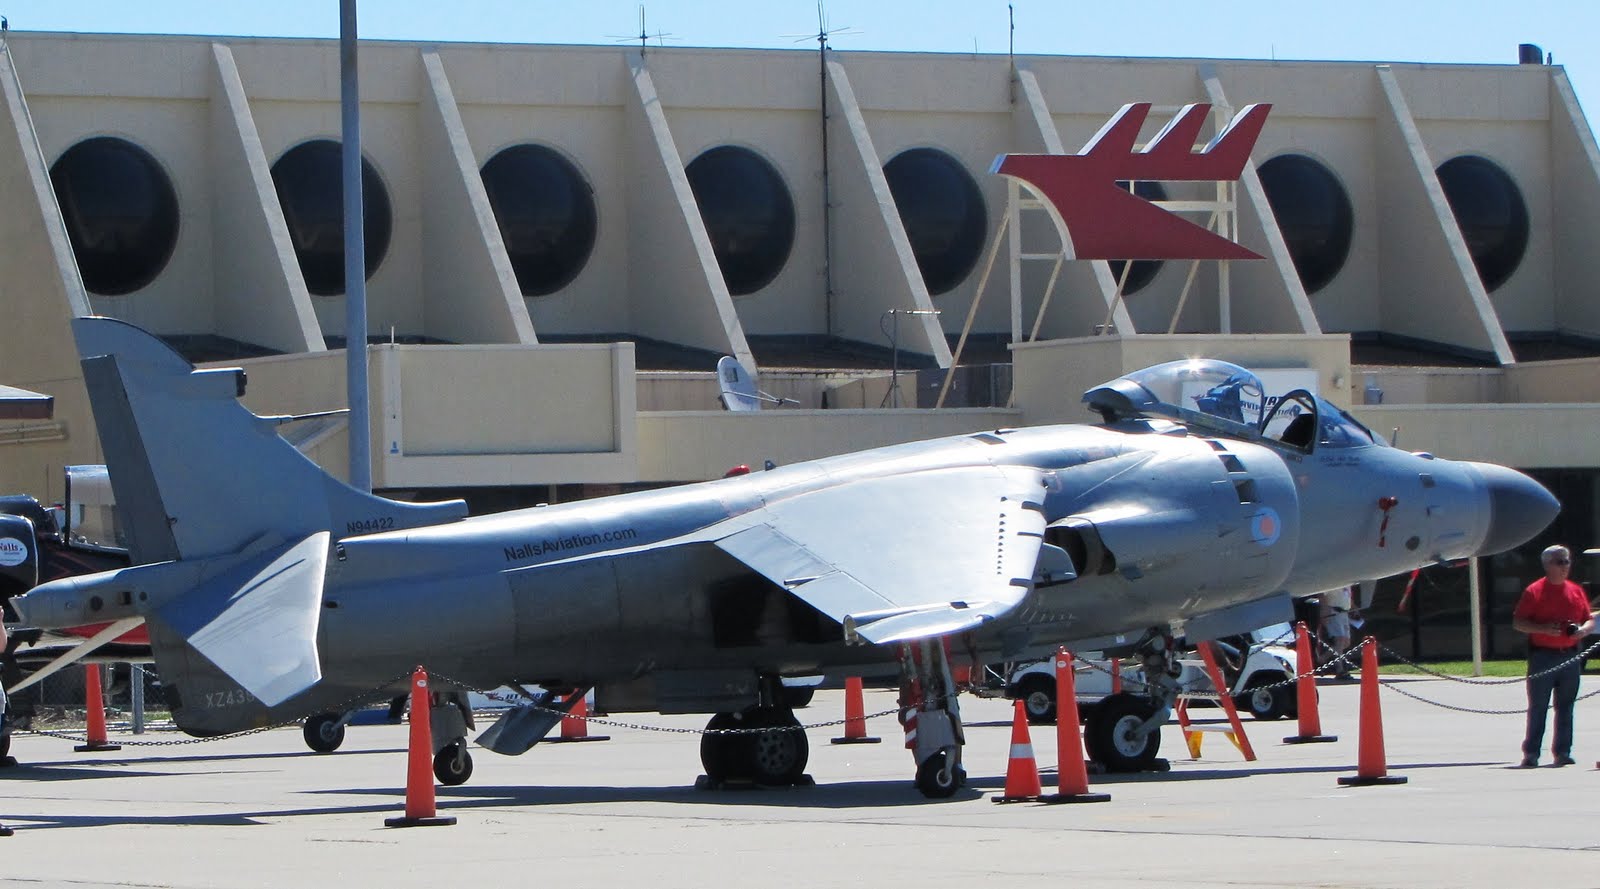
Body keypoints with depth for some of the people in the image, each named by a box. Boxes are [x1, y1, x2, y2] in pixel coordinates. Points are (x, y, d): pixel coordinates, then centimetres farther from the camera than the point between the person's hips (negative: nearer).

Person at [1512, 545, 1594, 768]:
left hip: (1570, 657, 4)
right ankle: (1531, 753, 0)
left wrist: (1583, 630, -6)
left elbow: (1590, 620, 17)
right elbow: (1517, 623, -4)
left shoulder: (1576, 591, 12)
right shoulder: (1534, 591, -1)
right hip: (1543, 656, -4)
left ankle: (1563, 752, 10)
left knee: (1565, 706, 6)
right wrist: (1544, 628, -17)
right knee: (1538, 707, -2)